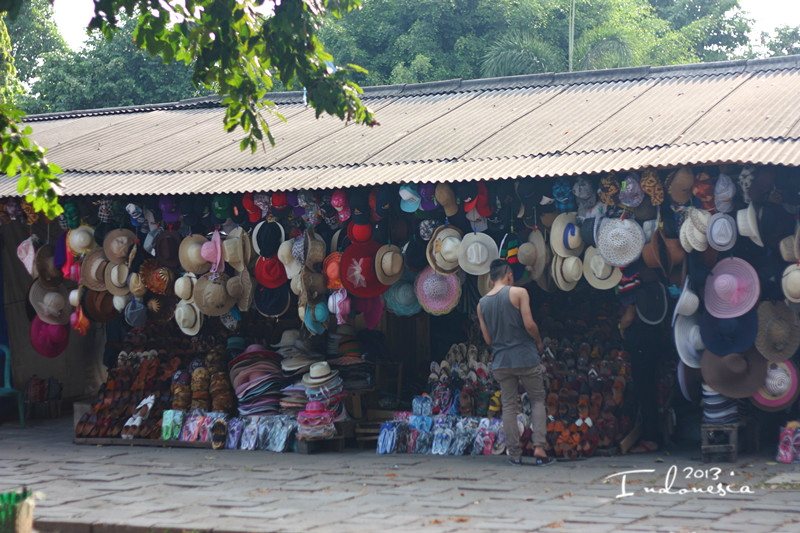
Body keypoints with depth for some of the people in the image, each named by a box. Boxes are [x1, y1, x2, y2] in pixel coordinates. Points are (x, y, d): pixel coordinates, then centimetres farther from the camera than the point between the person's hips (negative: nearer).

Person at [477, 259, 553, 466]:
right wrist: (539, 342, 4)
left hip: (501, 361, 3)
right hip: (526, 357, -3)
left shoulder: (482, 304, 7)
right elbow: (529, 324, -13)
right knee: (537, 400, 10)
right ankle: (539, 447, -2)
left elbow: (488, 339, 8)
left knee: (509, 406, 9)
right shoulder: (518, 293, -6)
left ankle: (514, 454, 6)